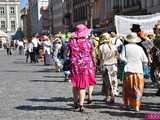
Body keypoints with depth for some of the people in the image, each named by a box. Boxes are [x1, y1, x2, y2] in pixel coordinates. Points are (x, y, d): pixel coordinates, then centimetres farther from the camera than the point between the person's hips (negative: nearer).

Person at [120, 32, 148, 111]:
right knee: (138, 89, 8)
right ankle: (137, 106, 3)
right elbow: (145, 60, 2)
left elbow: (122, 58, -10)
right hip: (138, 71, 0)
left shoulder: (126, 47, -1)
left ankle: (127, 104, 19)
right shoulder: (140, 48, 1)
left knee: (127, 88, 15)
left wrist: (128, 61, 4)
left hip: (129, 70, 0)